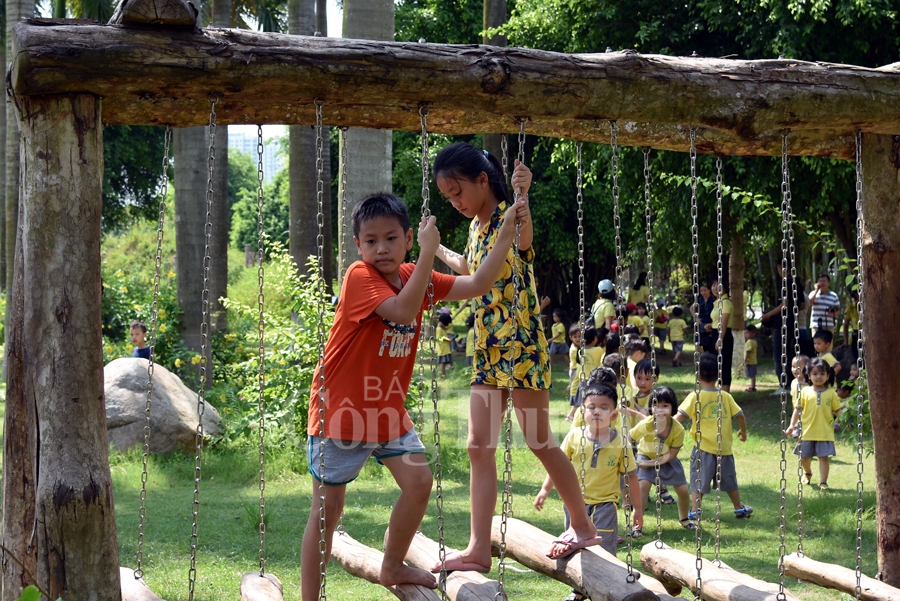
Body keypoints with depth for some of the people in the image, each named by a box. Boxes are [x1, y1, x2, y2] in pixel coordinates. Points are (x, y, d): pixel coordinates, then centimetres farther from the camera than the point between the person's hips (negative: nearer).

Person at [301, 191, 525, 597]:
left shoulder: (415, 277, 4)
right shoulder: (359, 277, -17)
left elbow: (478, 285, 0)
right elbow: (404, 311, -33)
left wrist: (507, 233, -7)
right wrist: (429, 252, -33)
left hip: (388, 409, 6)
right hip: (341, 409, -6)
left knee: (419, 480, -5)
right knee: (328, 508, -1)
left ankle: (392, 567, 18)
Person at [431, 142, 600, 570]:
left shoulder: (508, 220, -12)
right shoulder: (476, 228, 13)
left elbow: (524, 237, -40)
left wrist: (522, 196, -56)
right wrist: (437, 249, 45)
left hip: (521, 346, -8)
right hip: (486, 351, 8)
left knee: (539, 440, 0)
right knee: (478, 446, 1)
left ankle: (583, 527, 16)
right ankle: (478, 549, 1)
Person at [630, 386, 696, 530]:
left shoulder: (678, 429, -29)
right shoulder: (645, 424, -34)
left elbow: (671, 455, -20)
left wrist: (651, 463, -25)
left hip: (667, 460, 2)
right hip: (646, 457, -2)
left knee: (683, 490, 2)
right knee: (643, 484, -24)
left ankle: (684, 519, 32)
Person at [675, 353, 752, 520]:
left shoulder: (695, 397, -9)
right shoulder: (726, 396, 2)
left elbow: (679, 416, -18)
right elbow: (740, 415, 5)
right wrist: (743, 431, 23)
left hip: (703, 448, -3)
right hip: (724, 447, 4)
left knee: (698, 480, 5)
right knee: (729, 479, 19)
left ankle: (695, 512, 1)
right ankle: (739, 508, 29)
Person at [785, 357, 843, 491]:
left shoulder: (831, 393, 1)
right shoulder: (805, 392, 1)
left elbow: (837, 410, 4)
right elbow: (798, 409, 4)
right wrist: (792, 425, -3)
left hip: (825, 432, -1)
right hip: (807, 431, 1)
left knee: (824, 456, -3)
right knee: (804, 456, 12)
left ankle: (823, 482, 5)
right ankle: (807, 472, 41)